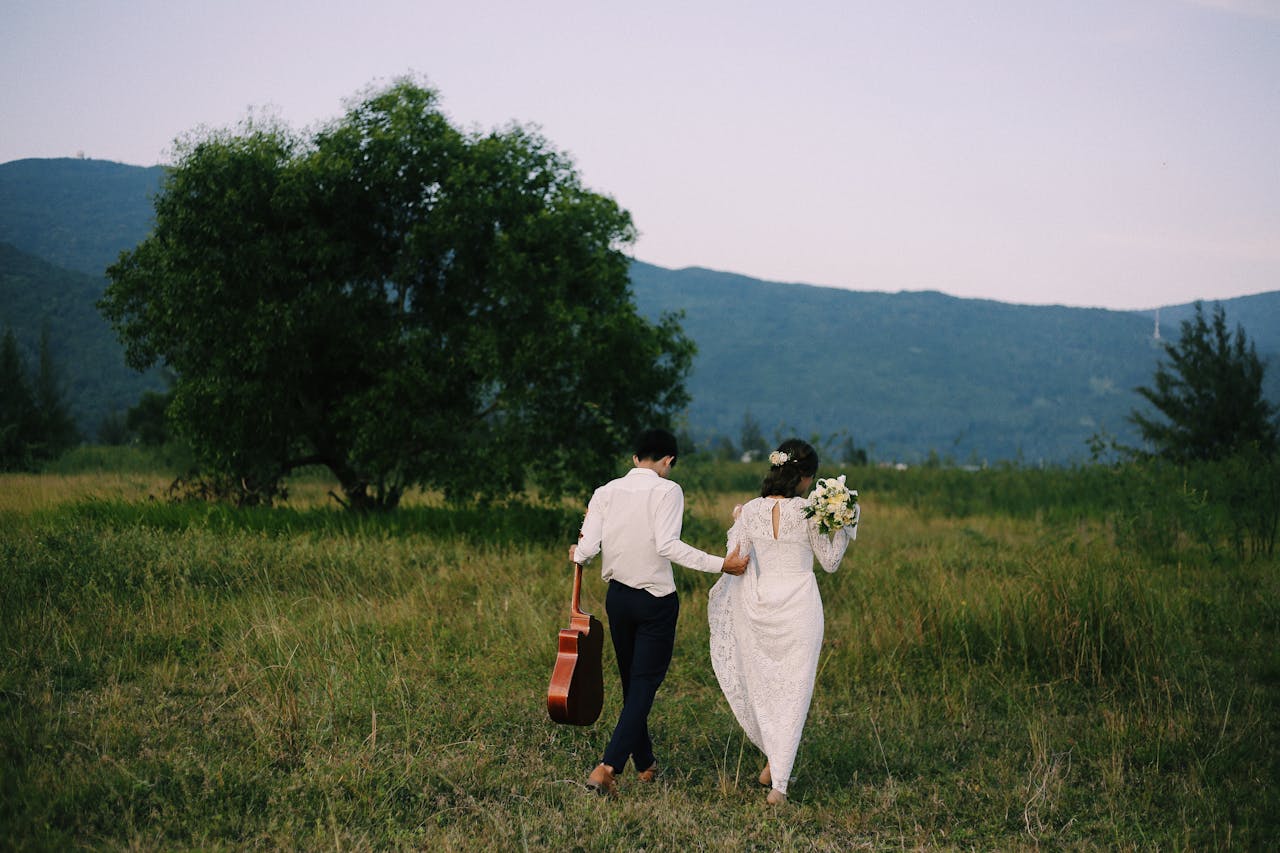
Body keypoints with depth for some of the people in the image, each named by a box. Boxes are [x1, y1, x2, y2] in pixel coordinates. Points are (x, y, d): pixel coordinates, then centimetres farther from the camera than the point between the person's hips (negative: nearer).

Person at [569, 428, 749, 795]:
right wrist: (720, 564, -22)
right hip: (656, 600, -5)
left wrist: (576, 554, 17)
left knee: (631, 682, 19)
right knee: (645, 685, -1)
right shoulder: (667, 490, -11)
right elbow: (667, 545, -23)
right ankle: (607, 767, -14)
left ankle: (645, 764, 30)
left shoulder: (606, 492, 1)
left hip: (617, 597, 5)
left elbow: (587, 547, -6)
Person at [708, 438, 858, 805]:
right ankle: (779, 783, 2)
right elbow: (829, 562, -2)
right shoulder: (809, 512, -11)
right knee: (792, 693, 5)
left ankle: (773, 760, 29)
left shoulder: (751, 511, -3)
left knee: (761, 688, 21)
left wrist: (737, 524, 15)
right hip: (799, 607, -3)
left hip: (758, 606, 3)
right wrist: (843, 525, 5)